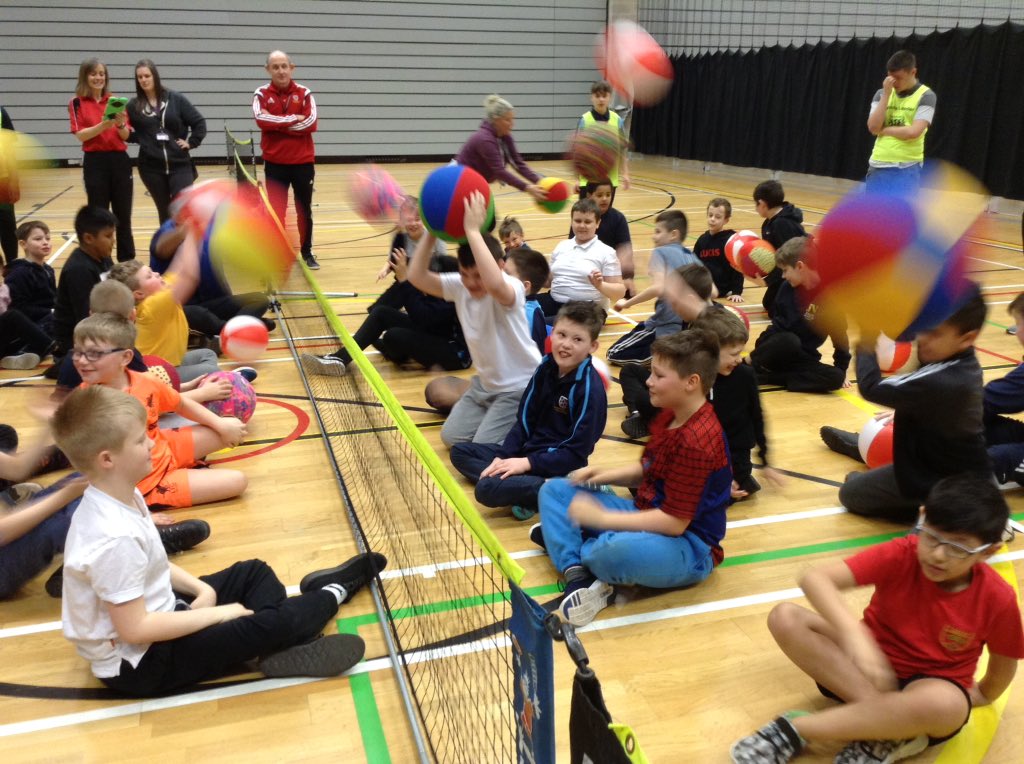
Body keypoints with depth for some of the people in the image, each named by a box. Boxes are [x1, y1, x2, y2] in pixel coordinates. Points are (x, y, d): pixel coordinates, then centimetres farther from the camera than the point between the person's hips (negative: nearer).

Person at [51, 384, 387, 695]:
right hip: (138, 663, -10)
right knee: (272, 623, -12)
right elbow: (134, 630, -29)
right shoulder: (115, 539, -33)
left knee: (253, 572, 16)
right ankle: (331, 596, 15)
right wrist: (216, 614, -20)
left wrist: (201, 588, -3)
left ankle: (283, 642, 1)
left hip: (155, 614, 10)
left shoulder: (122, 498, -3)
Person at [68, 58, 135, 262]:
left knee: (123, 215, 6)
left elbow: (126, 136, 5)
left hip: (120, 160, 3)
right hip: (95, 162, -3)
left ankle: (128, 263, 13)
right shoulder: (77, 103, 1)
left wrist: (121, 124, -17)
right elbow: (81, 135, -9)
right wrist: (104, 124, -23)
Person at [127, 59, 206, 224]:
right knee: (165, 212, 9)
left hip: (179, 164, -1)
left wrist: (191, 143, -2)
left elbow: (199, 122, 4)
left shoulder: (175, 99, 0)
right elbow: (128, 135, 5)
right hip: (151, 167, 1)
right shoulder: (134, 105, 1)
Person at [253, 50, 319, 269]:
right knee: (276, 210, 5)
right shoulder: (261, 93, 0)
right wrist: (293, 119, -15)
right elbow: (261, 119, -17)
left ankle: (307, 252, 22)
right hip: (274, 163, 0)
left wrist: (277, 124, -13)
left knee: (304, 209, 9)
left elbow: (311, 123, -13)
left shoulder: (304, 93, 0)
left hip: (302, 161, 0)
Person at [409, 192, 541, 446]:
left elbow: (494, 284, -53)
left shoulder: (511, 288, -28)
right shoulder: (459, 286, -8)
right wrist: (431, 231, -25)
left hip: (520, 386, -7)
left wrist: (473, 230, -50)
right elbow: (417, 276, -16)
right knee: (452, 437, 6)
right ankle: (494, 415, 26)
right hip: (485, 383, 7)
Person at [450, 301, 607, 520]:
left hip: (559, 466, -9)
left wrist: (527, 463, -21)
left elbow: (577, 453, -19)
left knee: (487, 489, -27)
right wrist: (502, 457, -6)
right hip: (528, 449, 9)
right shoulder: (546, 367, 1)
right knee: (460, 452, 6)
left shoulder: (590, 388, -19)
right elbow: (524, 420, 6)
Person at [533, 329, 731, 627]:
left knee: (621, 551, -43)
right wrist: (606, 474, -2)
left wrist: (602, 518, -22)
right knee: (555, 490, 5)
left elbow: (674, 522, -27)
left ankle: (563, 541, -8)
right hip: (648, 516, 10)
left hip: (687, 547, -10)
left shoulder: (697, 440, -26)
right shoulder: (667, 418, 4)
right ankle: (578, 576, -18)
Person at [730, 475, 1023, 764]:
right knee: (785, 617, -23)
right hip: (874, 667, 1)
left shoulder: (997, 598, -18)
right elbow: (814, 578, -33)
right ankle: (891, 732, -25)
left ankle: (792, 730, -27)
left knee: (946, 704, -41)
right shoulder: (900, 556, -20)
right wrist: (855, 634, -46)